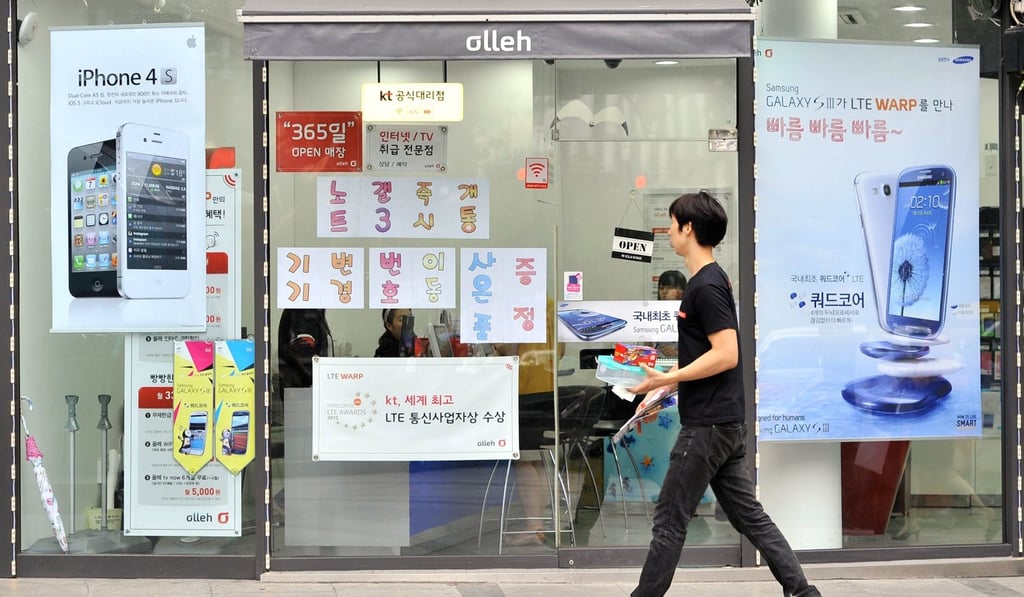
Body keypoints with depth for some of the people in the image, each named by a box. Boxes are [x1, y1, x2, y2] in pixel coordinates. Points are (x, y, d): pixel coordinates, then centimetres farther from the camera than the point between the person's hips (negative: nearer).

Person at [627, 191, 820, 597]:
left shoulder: (707, 286, -16)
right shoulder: (709, 281, 15)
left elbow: (726, 354, -23)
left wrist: (666, 379, -20)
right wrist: (666, 383, 19)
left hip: (708, 425, -10)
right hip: (724, 422, 10)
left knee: (670, 521, -1)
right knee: (750, 516, 10)